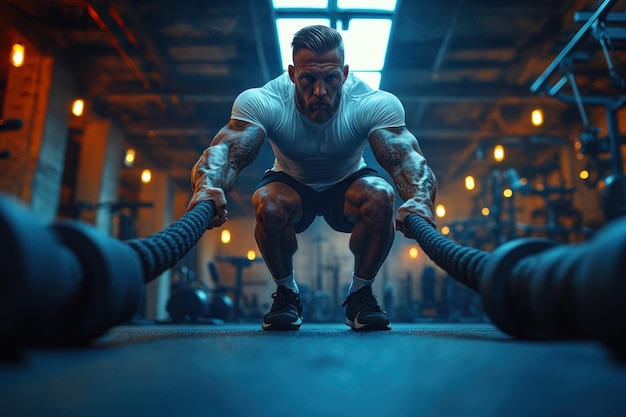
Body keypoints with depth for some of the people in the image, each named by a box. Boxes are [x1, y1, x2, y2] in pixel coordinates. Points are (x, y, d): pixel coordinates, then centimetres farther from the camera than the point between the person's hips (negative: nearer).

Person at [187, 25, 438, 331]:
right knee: (267, 204, -34)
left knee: (381, 198, -33)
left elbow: (407, 159, -40)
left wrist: (420, 199, -62)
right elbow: (225, 150, -41)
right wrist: (207, 187, -65)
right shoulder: (260, 102, -29)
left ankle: (360, 295, -9)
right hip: (291, 184, 0)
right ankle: (287, 294, -7)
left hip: (349, 185, 1)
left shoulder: (377, 105, -29)